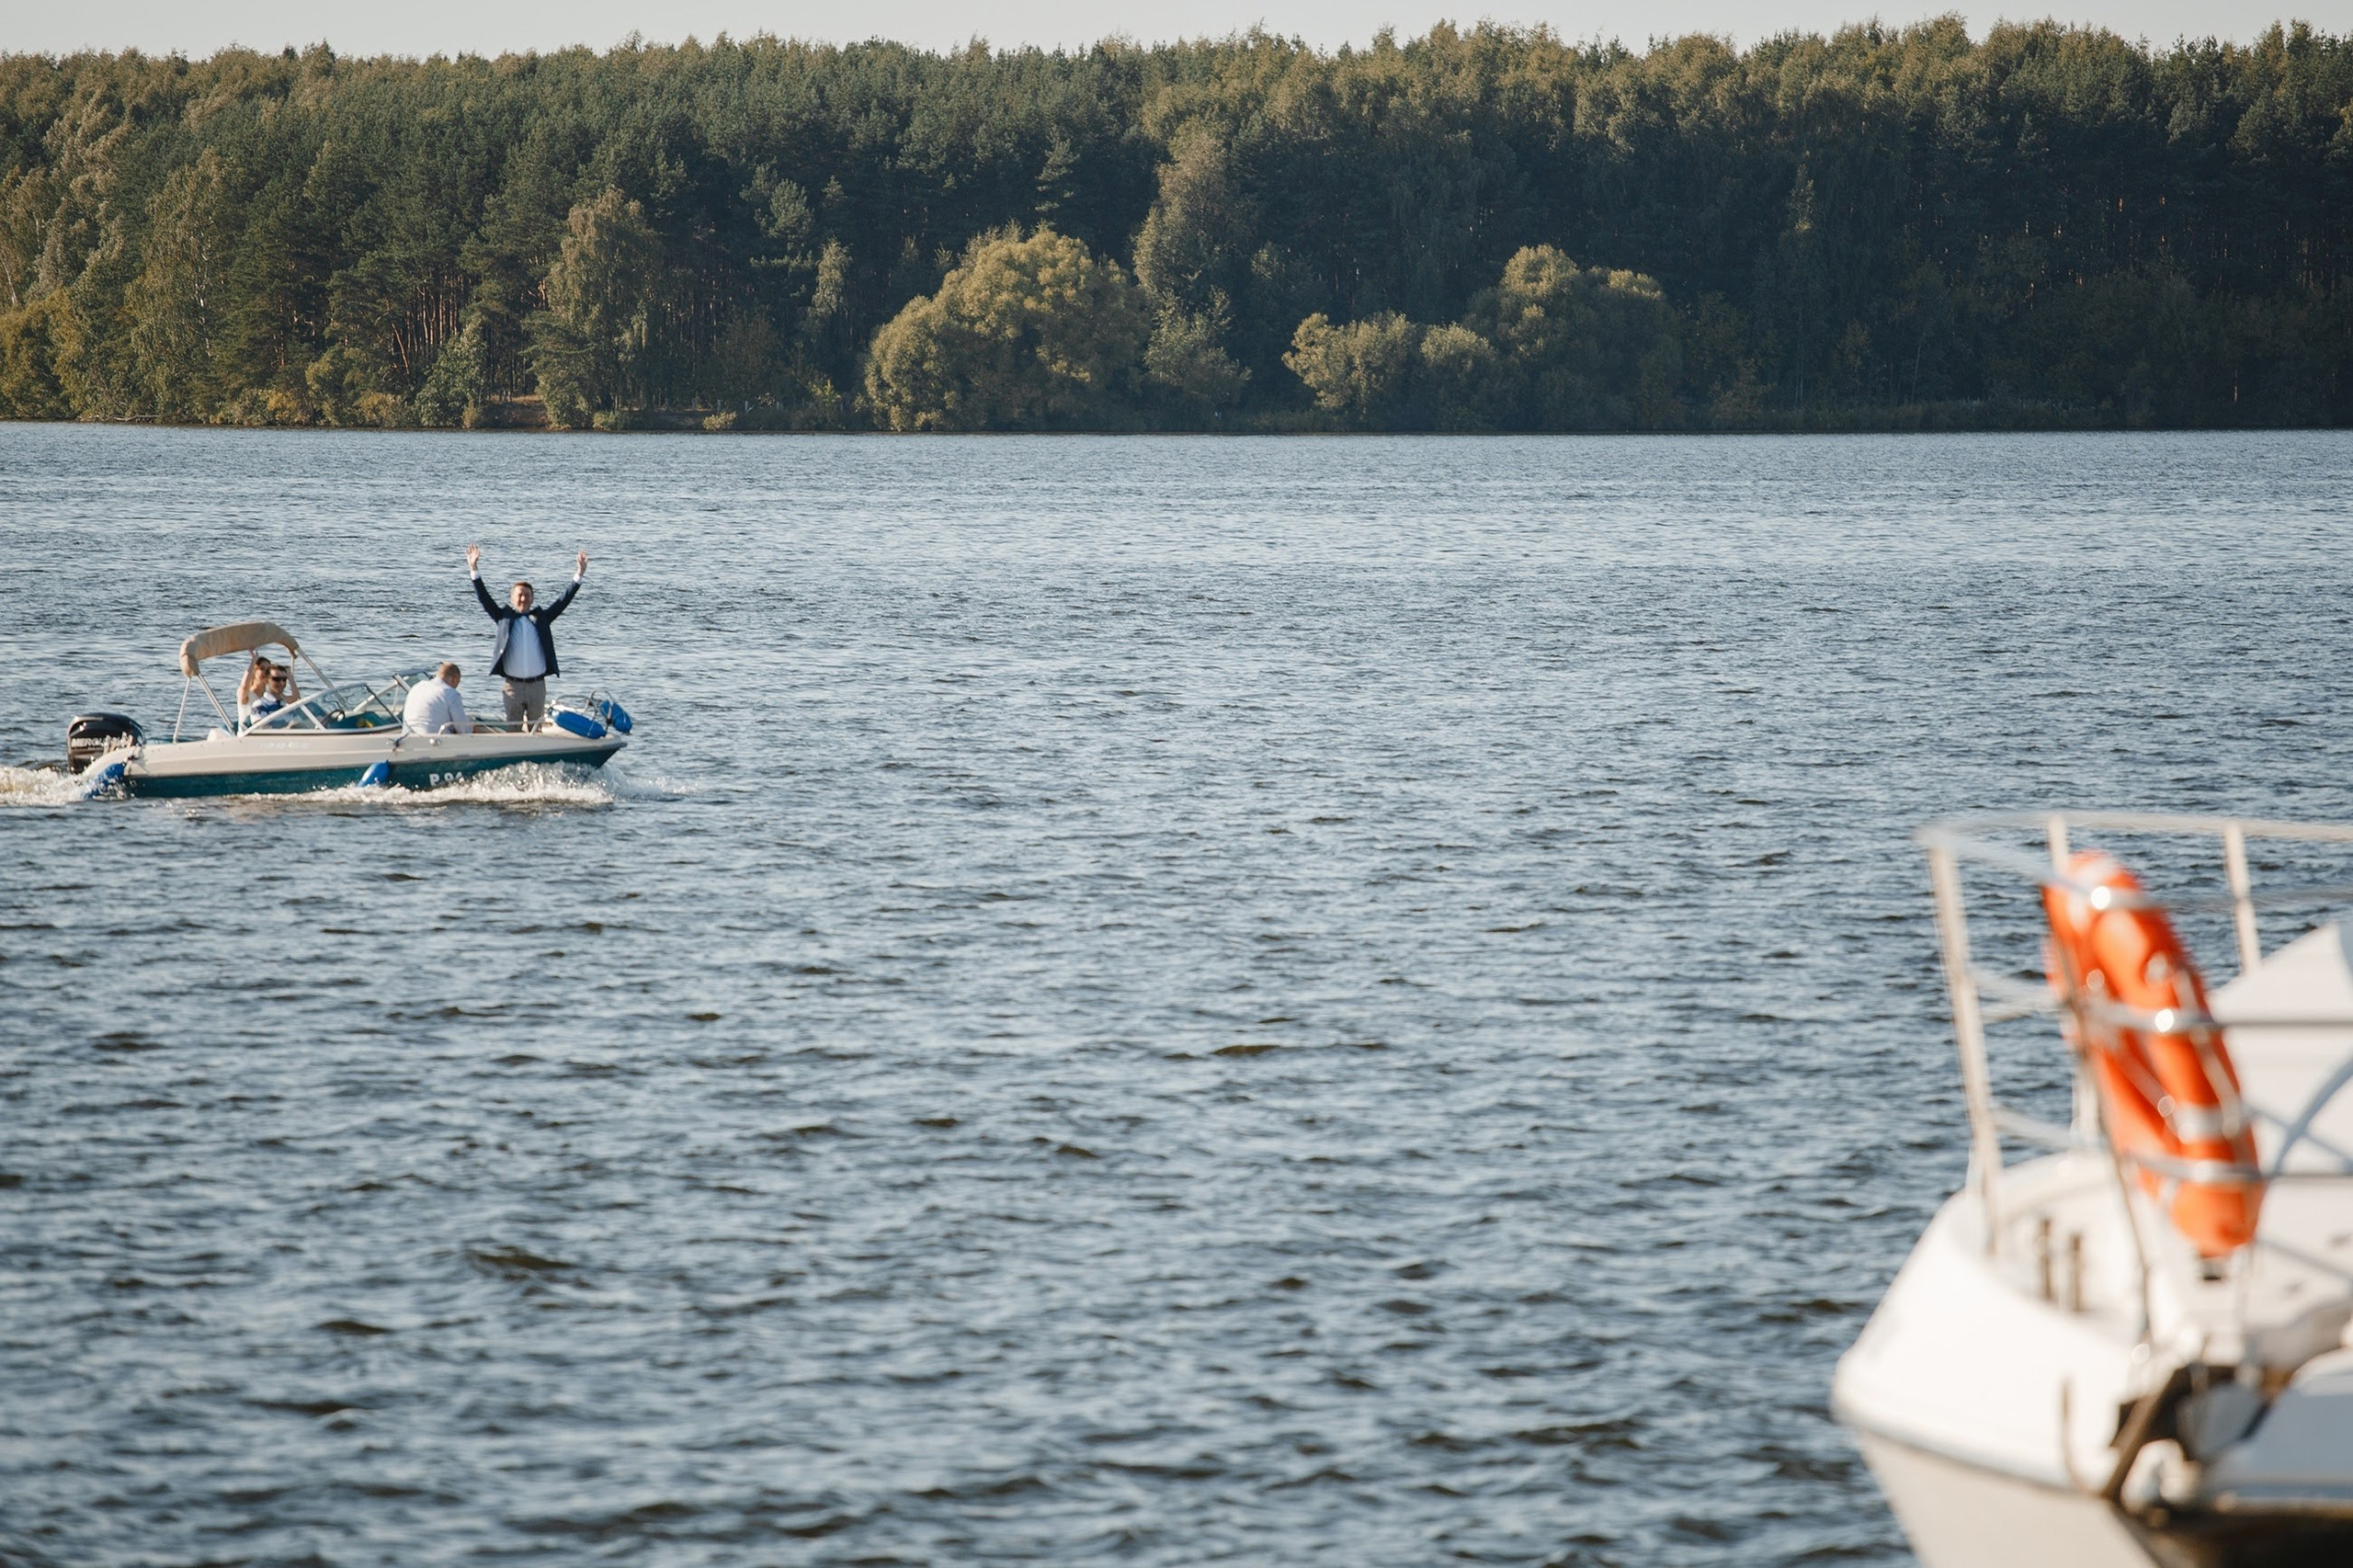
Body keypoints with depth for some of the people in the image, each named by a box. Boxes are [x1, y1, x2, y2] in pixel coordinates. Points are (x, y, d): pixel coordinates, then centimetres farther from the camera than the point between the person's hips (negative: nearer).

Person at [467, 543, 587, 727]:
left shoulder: (541, 618, 8)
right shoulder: (504, 617, 6)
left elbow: (563, 601, 5)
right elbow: (485, 599, 1)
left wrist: (578, 576, -3)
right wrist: (474, 570, -8)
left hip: (537, 685, 1)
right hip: (513, 685, -1)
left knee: (536, 729, 7)